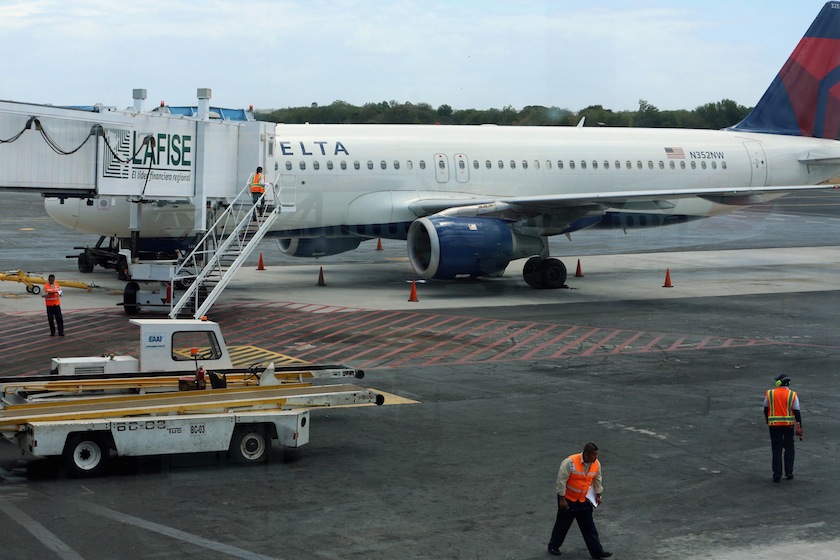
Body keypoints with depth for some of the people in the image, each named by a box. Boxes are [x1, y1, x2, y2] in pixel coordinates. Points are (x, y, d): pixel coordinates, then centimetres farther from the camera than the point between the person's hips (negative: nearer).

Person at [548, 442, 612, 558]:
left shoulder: (596, 464, -8)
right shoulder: (570, 462, -27)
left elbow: (597, 480, 10)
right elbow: (561, 481, -22)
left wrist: (598, 495, 14)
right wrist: (562, 499, -19)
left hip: (583, 500, 5)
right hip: (568, 499, -5)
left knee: (589, 527, 7)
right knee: (562, 524, 9)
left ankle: (596, 551, 11)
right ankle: (553, 546, 29)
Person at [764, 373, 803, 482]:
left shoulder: (769, 393, 1)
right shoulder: (793, 395, -3)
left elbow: (766, 409, 9)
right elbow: (797, 412, -5)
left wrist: (767, 420, 24)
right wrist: (799, 427, -1)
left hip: (774, 425, 1)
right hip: (788, 425, -1)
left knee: (776, 450, 6)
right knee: (789, 448, 14)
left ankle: (777, 475, 3)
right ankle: (789, 473, 13)